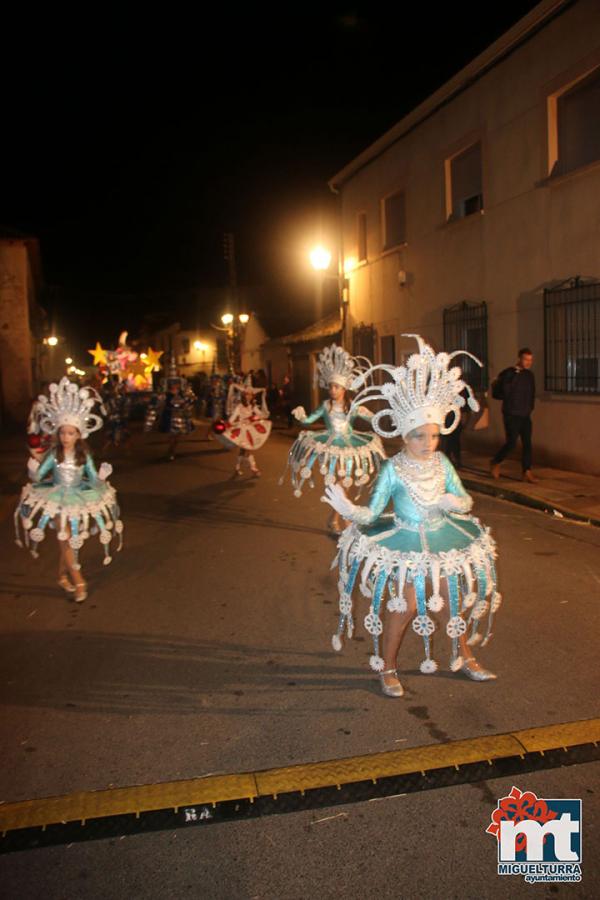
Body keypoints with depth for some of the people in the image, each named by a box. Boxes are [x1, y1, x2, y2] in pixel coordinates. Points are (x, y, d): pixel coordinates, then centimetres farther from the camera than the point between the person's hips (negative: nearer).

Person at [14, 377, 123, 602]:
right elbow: (38, 475, -8)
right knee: (66, 541, -6)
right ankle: (78, 581, 4)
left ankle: (63, 575, 32)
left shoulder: (84, 455, -8)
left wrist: (101, 477, -25)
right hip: (57, 500, -1)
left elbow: (93, 478, -8)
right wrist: (33, 475, -25)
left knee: (68, 541, 12)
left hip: (78, 500, 2)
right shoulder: (54, 454, -12)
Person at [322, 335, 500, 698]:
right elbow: (373, 513, -16)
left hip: (443, 537, 5)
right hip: (406, 542, -5)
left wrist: (452, 502, -20)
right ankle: (388, 667, 10)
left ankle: (464, 656, 36)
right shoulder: (394, 468, -15)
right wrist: (345, 507, -33)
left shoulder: (442, 463, -3)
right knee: (406, 602, -12)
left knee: (459, 595, 10)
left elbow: (465, 502, 2)